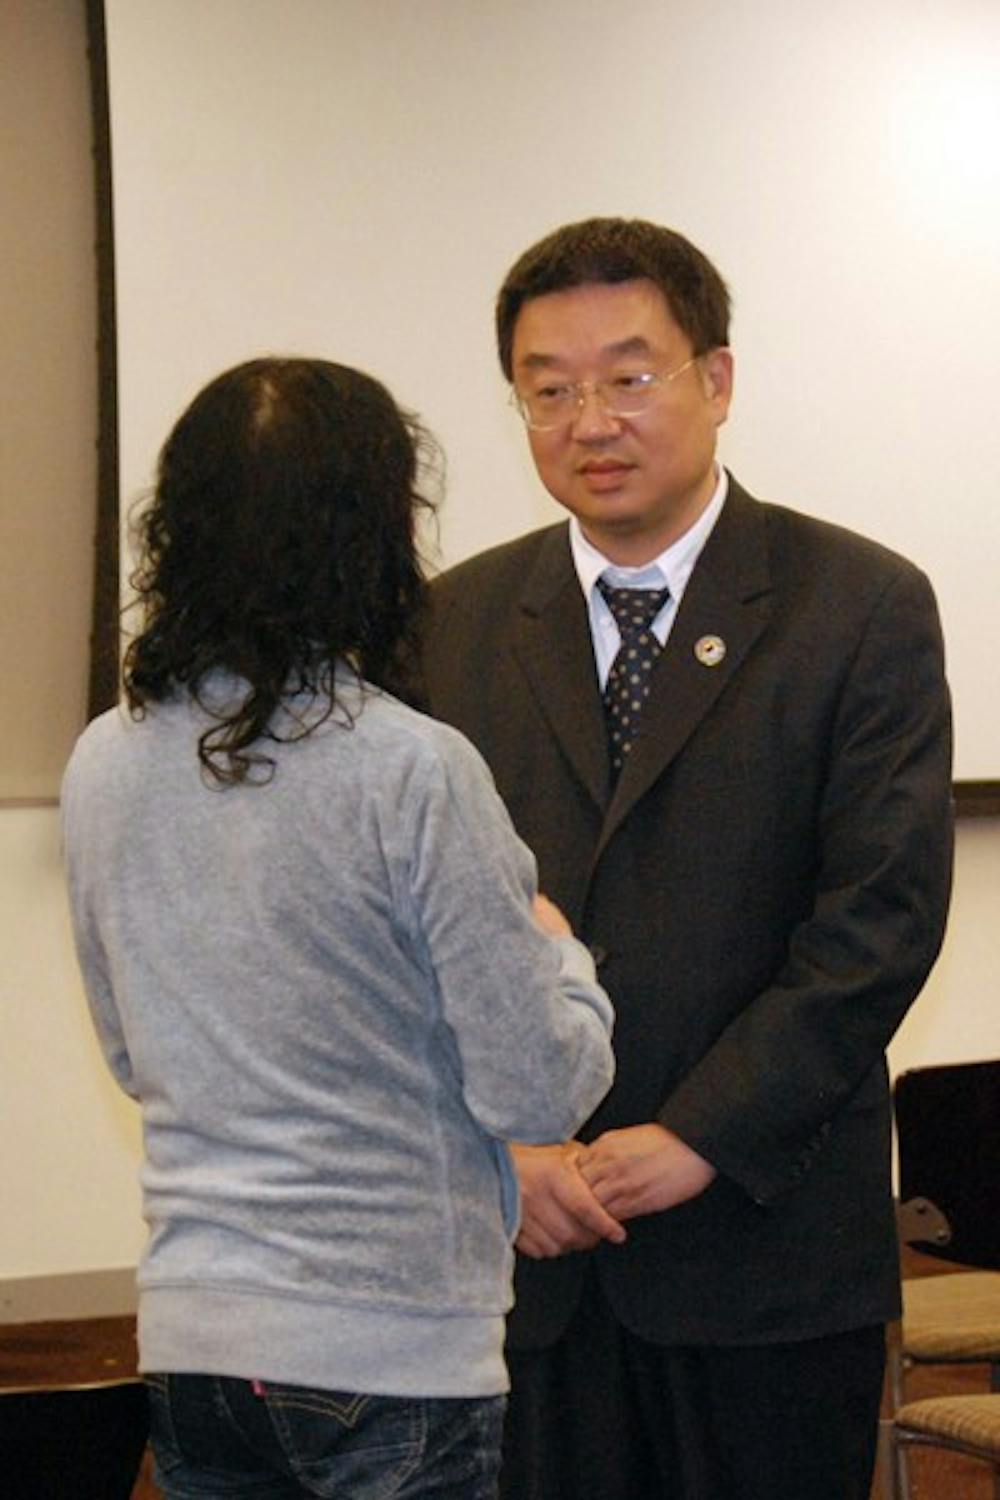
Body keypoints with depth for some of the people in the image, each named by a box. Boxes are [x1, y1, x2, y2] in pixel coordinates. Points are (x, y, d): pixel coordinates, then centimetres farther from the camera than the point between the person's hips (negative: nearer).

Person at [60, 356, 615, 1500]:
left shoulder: (103, 764, 2)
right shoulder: (413, 773, -16)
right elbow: (536, 1094, -11)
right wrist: (559, 956, 6)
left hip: (186, 1334, 6)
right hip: (393, 1353, -6)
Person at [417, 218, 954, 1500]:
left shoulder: (861, 608, -2)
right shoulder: (458, 622, 8)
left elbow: (884, 914, -9)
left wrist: (696, 1139, -13)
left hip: (766, 1247, -2)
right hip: (522, 1250, 3)